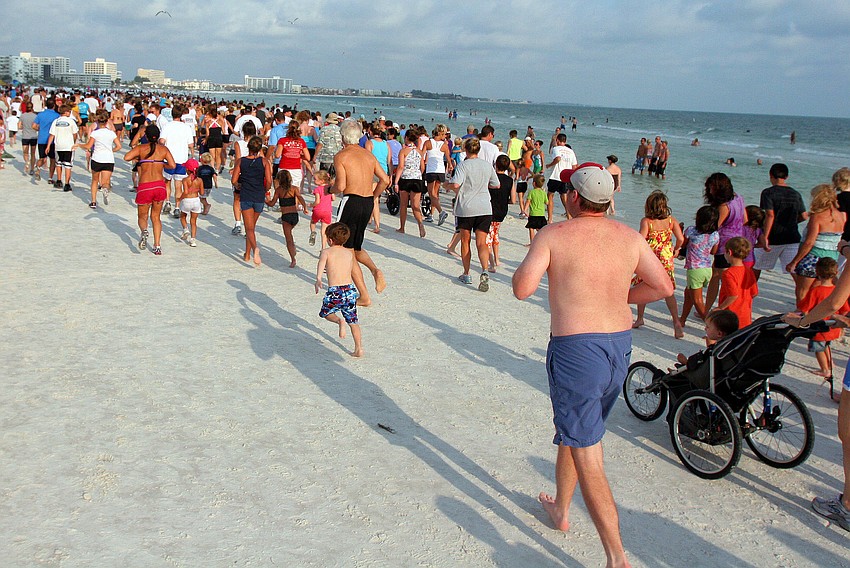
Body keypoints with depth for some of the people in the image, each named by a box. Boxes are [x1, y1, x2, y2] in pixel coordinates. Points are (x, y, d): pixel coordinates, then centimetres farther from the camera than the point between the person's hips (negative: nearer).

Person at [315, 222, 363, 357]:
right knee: (353, 320, 16)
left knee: (325, 312, 23)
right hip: (350, 289, 4)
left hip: (335, 292, -3)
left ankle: (339, 321, -6)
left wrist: (318, 278, -35)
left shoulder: (326, 251, 2)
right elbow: (358, 274, 22)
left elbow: (322, 261, -21)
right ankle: (359, 349, 13)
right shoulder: (350, 253, 13)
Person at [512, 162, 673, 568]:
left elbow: (522, 288, -17)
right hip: (621, 343, 6)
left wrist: (526, 263, 4)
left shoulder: (553, 235, -10)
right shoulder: (629, 237, 4)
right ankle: (561, 508, 45)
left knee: (587, 457, 0)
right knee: (574, 431, 27)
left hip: (575, 348, -6)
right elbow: (663, 286, 6)